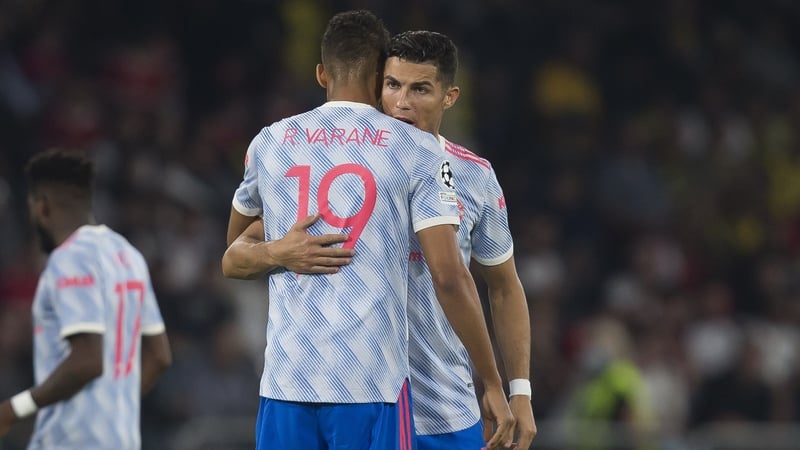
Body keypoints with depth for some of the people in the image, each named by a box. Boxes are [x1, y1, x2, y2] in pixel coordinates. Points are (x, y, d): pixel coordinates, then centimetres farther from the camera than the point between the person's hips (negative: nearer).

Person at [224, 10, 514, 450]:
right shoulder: (416, 151, 1)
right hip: (372, 386, -3)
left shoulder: (269, 144, 10)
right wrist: (493, 384, 0)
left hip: (285, 380, 3)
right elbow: (449, 276, -6)